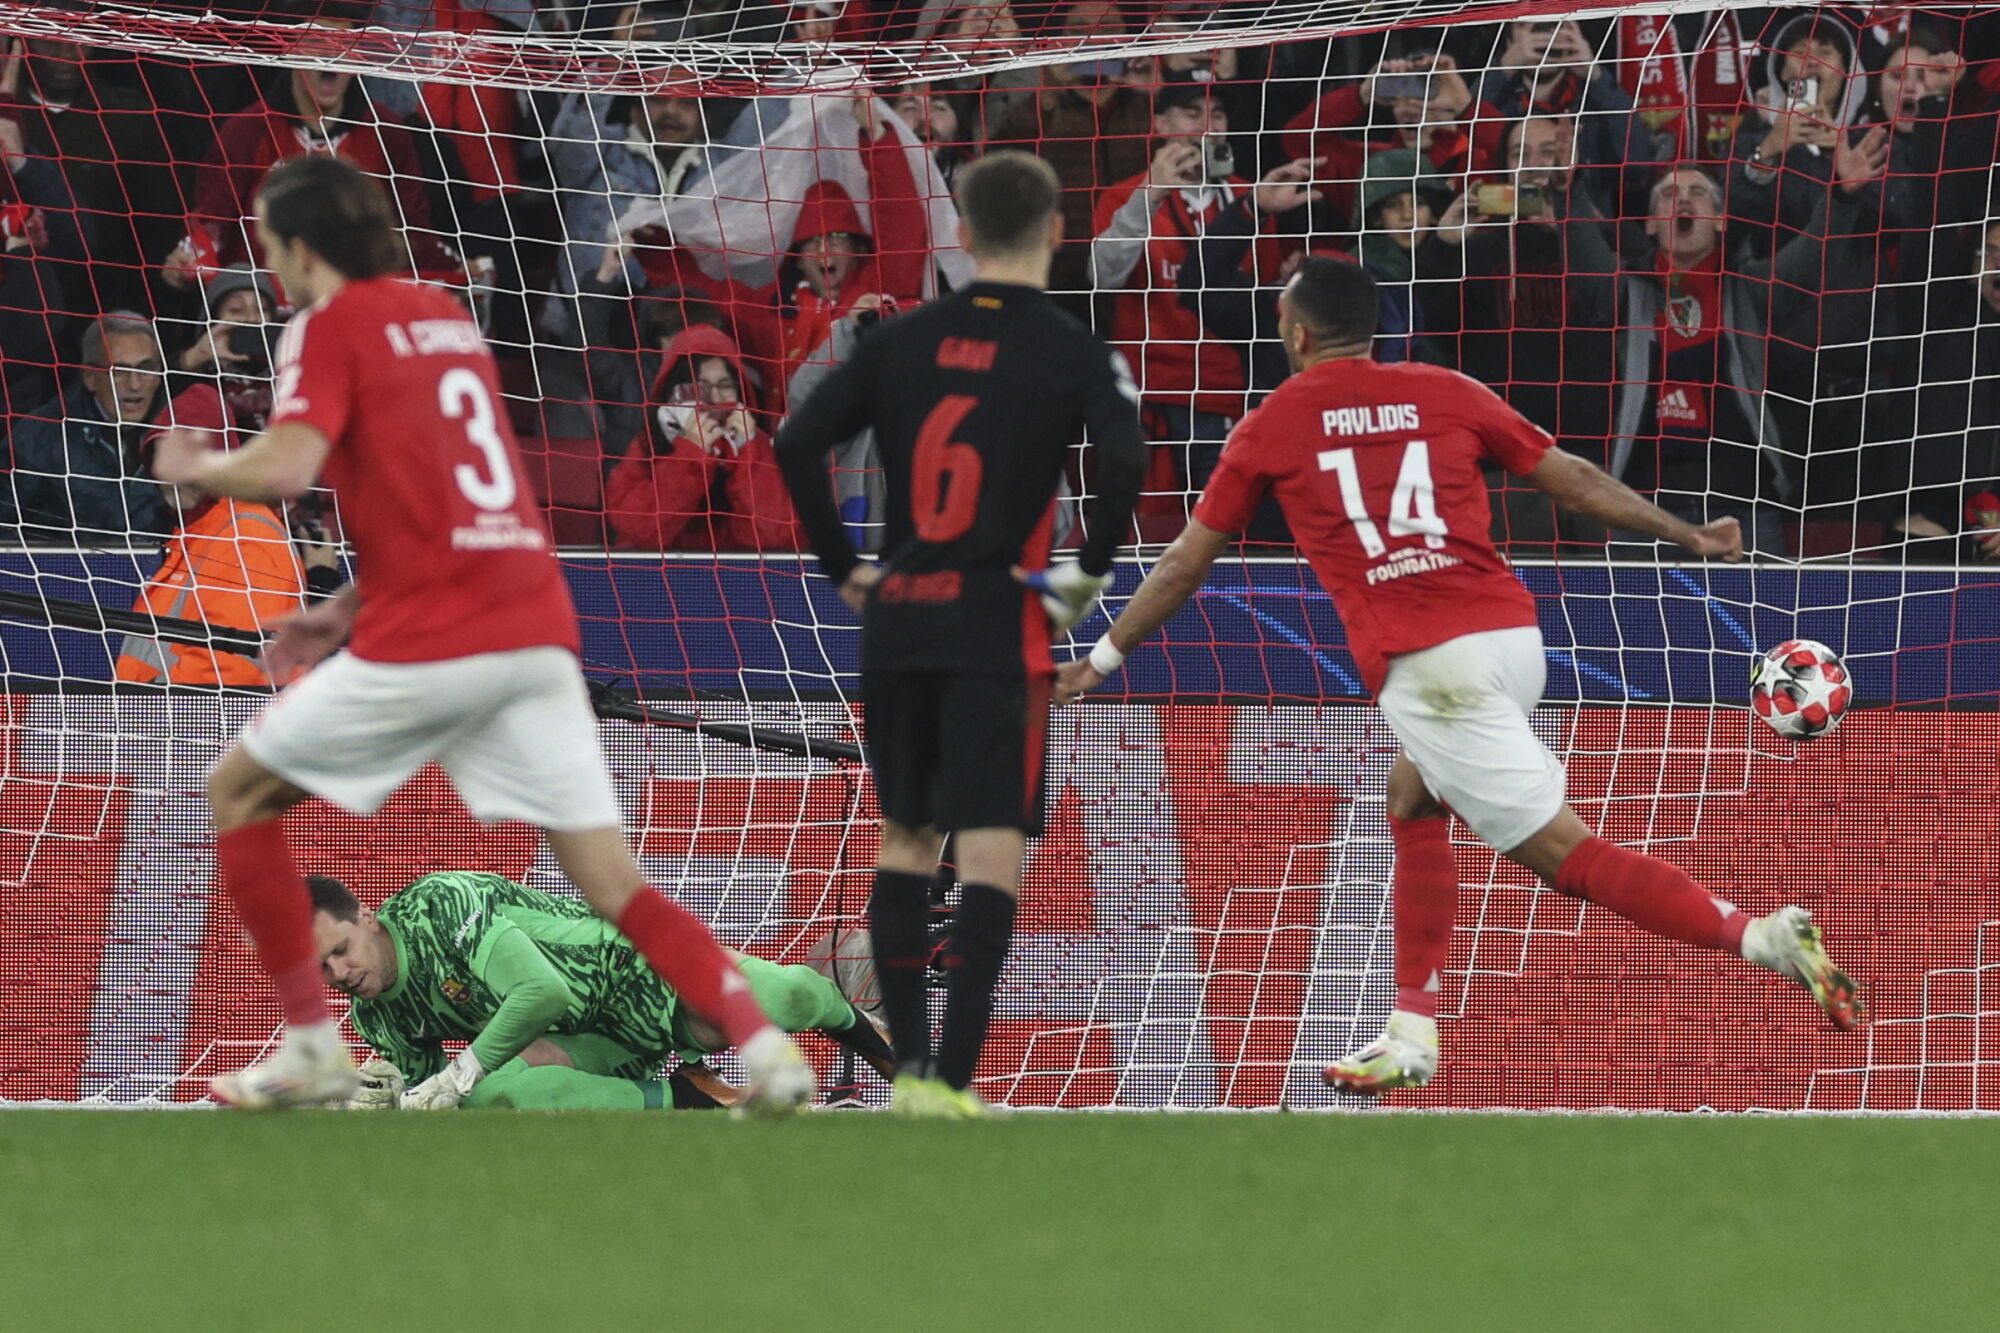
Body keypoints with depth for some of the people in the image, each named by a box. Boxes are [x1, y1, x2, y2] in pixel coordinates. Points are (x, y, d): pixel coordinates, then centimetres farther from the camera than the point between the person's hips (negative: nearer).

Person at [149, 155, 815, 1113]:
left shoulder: (332, 326, -1)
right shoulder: (445, 317, 22)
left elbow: (286, 468, -17)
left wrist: (194, 467, 4)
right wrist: (352, 609, 26)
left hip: (426, 642, -6)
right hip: (537, 631, 6)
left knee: (239, 790, 14)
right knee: (614, 883, 2)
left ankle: (310, 1046, 10)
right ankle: (763, 1044, -18)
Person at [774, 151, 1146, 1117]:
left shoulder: (902, 341, 7)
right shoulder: (1076, 355, -3)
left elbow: (797, 444, 0)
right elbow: (1123, 465, -19)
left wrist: (843, 568, 8)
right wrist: (1088, 574, -5)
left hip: (895, 622, 4)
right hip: (999, 629, -4)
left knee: (906, 839, 17)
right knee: (992, 851, -5)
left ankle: (909, 1063, 17)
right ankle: (951, 1077, -16)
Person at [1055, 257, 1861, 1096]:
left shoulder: (1271, 428, 9)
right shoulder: (1444, 393, 15)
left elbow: (1186, 562, 17)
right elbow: (1573, 480, 16)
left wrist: (1101, 660, 30)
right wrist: (1687, 535, 28)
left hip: (1426, 666, -5)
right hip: (1513, 635, 6)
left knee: (1561, 853, -6)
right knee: (1414, 805, 26)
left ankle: (1763, 938, -21)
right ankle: (1411, 1037, 22)